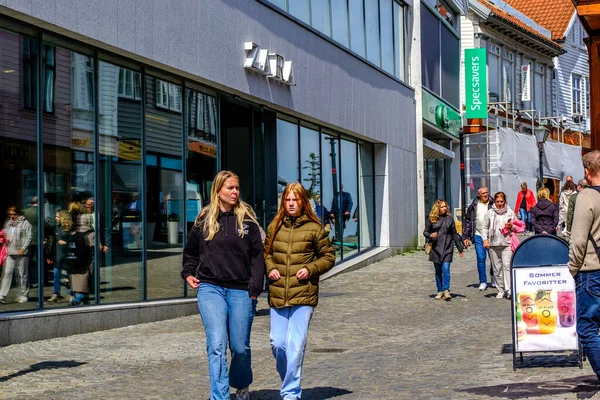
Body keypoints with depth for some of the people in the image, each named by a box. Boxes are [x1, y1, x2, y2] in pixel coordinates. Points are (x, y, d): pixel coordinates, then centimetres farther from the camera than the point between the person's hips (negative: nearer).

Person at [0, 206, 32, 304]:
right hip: (9, 252, 4)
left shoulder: (25, 223, -1)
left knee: (22, 275, 5)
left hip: (21, 253, -4)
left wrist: (23, 248, -14)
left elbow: (28, 237, -6)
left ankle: (23, 295, 16)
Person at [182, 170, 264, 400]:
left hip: (240, 291, 0)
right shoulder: (204, 220, 8)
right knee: (217, 345, -13)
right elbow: (191, 251, 23)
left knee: (240, 347, 7)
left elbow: (257, 255, 3)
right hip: (210, 288, 0)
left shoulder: (247, 219, 3)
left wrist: (255, 288, -5)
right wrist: (188, 273, 8)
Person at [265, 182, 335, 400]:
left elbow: (328, 256, 7)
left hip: (304, 295, -3)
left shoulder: (314, 228, 0)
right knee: (277, 343, 4)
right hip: (277, 294, 3)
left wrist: (310, 269, -8)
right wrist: (270, 268, 1)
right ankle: (289, 382, 28)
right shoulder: (275, 226, 8)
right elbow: (266, 252, 20)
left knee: (295, 345, -6)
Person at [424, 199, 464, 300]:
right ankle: (440, 291, 14)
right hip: (436, 249, 1)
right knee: (438, 271, 7)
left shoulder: (449, 219, 5)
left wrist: (460, 248, 12)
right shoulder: (431, 219, 2)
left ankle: (446, 291, -14)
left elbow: (454, 234, 11)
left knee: (446, 269, -12)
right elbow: (425, 232, 8)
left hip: (447, 248, -1)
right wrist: (430, 235, -16)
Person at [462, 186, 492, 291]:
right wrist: (465, 237, 6)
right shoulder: (473, 206, 6)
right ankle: (483, 282, 4)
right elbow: (467, 221, 11)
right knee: (481, 258, -3)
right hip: (478, 236, 1)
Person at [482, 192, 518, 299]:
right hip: (493, 244, 2)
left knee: (507, 265, -14)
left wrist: (511, 227, -6)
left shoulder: (510, 212, 9)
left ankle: (508, 289, -17)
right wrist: (485, 239, -2)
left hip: (507, 243, -2)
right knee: (496, 267, 3)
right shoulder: (490, 212, 9)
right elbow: (485, 228, 11)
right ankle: (501, 290, 11)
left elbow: (517, 228, 16)